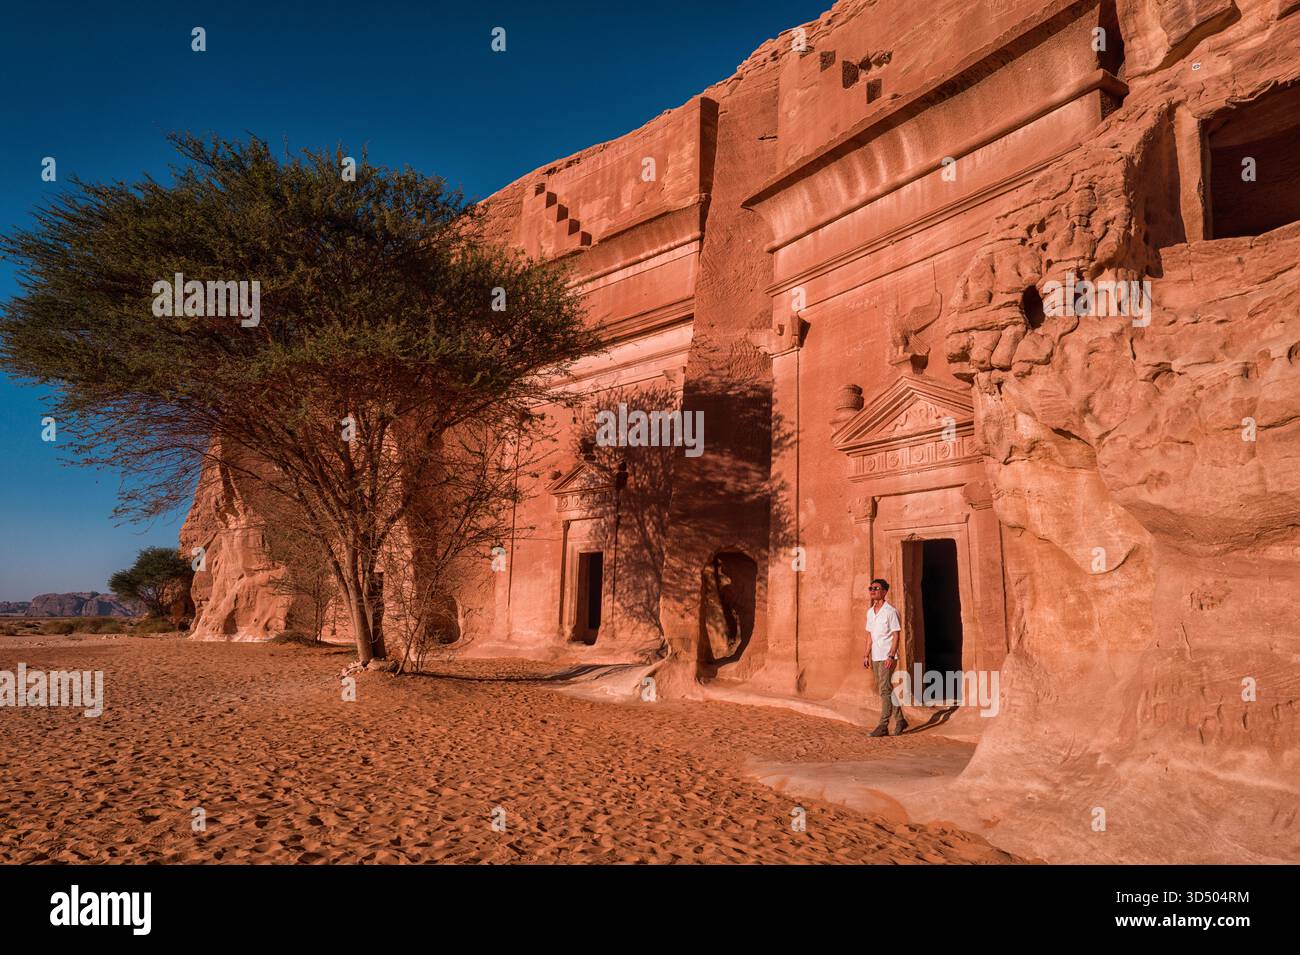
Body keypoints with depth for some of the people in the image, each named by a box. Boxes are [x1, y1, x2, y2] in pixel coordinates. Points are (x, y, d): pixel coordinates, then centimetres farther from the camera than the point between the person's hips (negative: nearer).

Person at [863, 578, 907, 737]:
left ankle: (883, 726, -7)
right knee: (886, 689, 13)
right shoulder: (870, 612, 12)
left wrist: (891, 656, -19)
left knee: (885, 690, -9)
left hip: (887, 657, -8)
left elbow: (896, 635, -12)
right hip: (875, 657, 8)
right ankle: (900, 720, 25)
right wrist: (867, 655, 12)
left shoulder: (890, 611, -10)